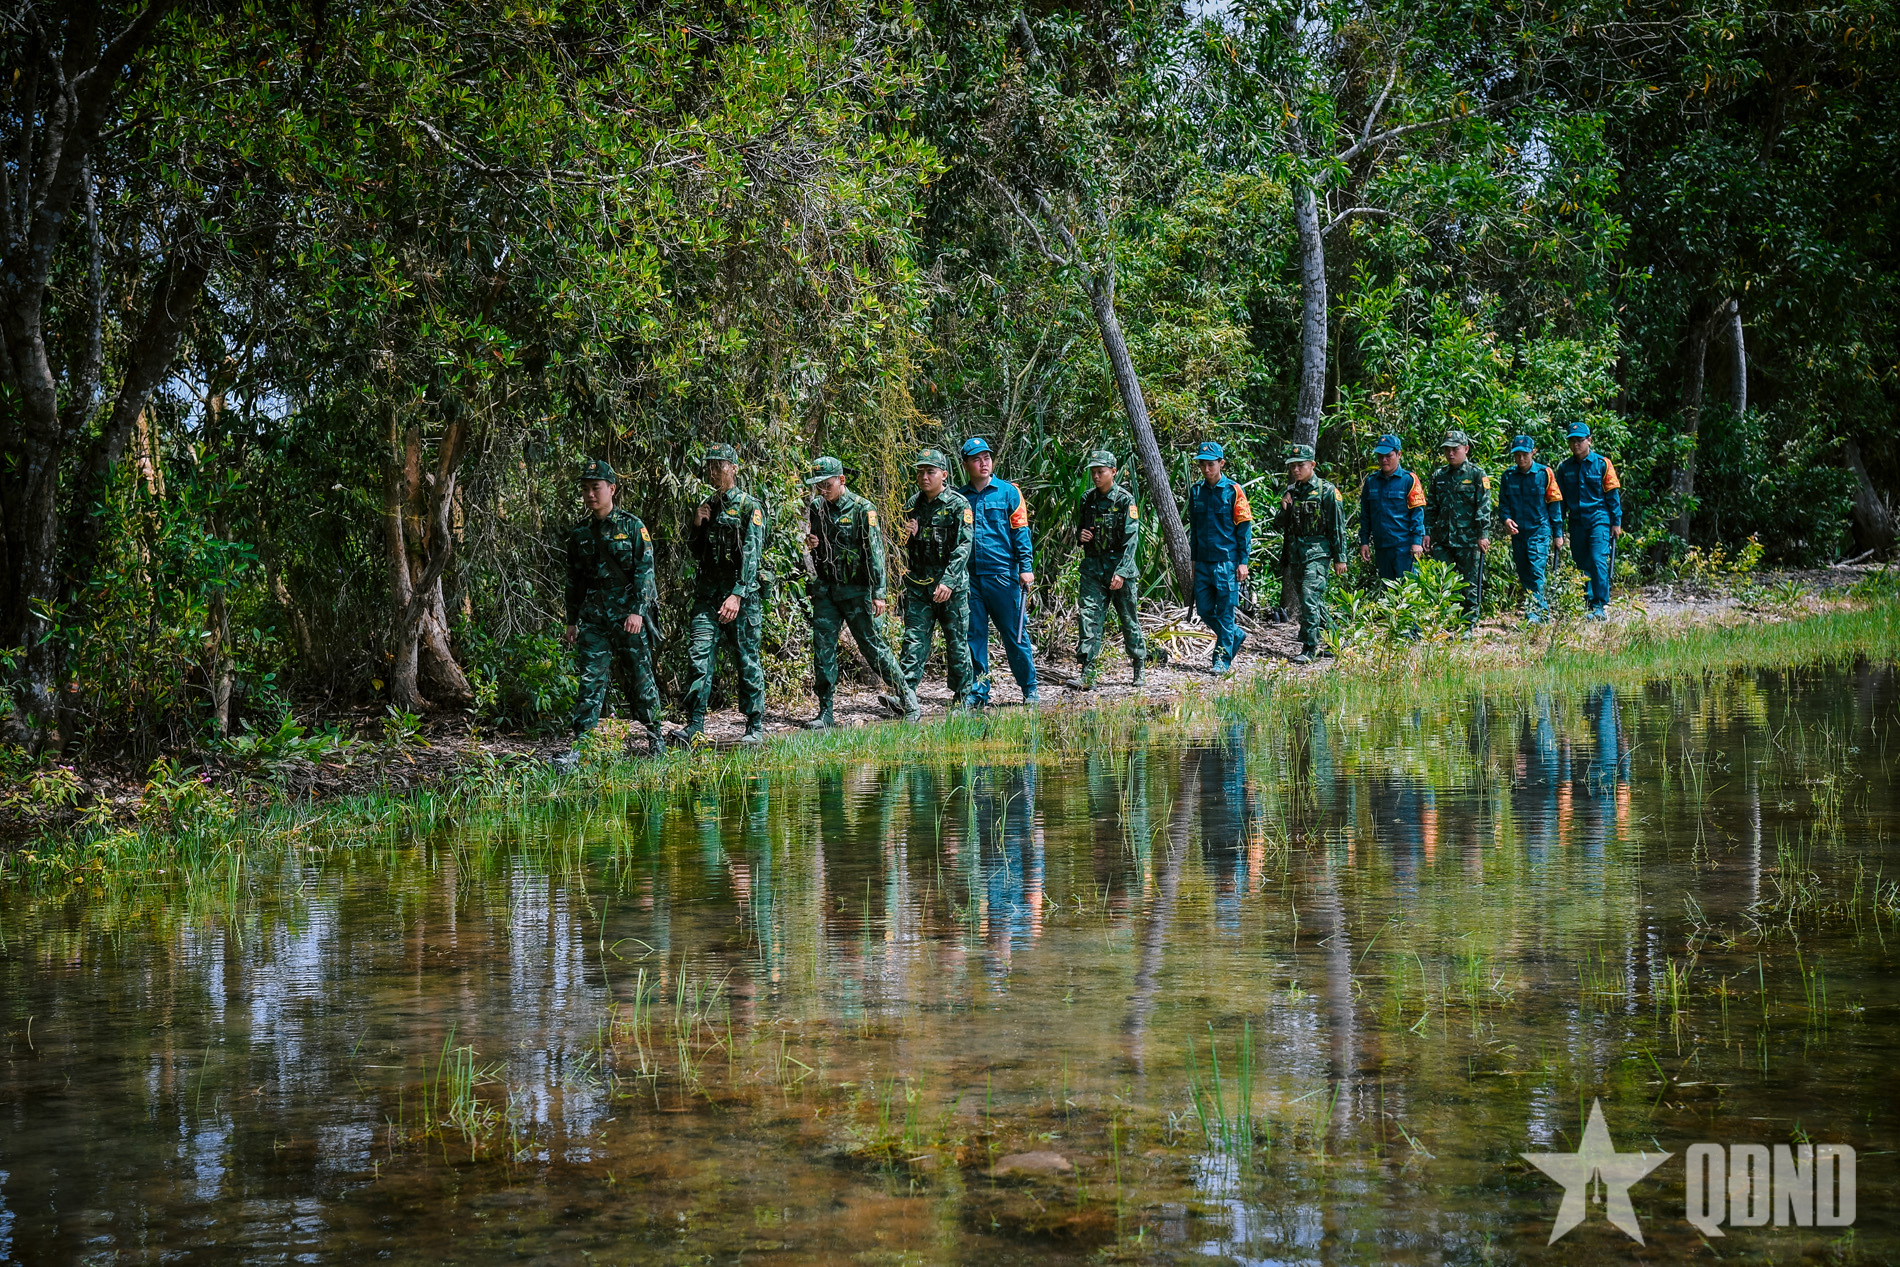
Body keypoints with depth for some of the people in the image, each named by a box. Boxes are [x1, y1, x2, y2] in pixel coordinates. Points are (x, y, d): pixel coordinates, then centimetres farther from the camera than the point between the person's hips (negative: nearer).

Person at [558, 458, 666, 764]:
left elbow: (645, 570, -7)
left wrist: (637, 611, -16)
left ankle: (654, 737, 19)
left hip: (629, 614, -3)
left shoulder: (632, 526, -2)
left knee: (640, 676, 4)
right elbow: (574, 580, 18)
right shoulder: (579, 533, 11)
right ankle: (580, 745, -6)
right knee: (591, 679, -3)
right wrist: (571, 621, 15)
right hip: (593, 616, 3)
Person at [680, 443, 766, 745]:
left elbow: (751, 554, -14)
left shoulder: (749, 506, -4)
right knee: (699, 654, -6)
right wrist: (696, 527, 3)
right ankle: (695, 725, -7)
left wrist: (737, 595, -24)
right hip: (707, 592, 5)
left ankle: (756, 727, 9)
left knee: (747, 659, 1)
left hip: (741, 594, -5)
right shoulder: (706, 507, 16)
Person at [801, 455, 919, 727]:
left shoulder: (862, 509, -10)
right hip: (825, 589, 5)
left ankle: (905, 695, 15)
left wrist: (879, 593, -17)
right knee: (822, 648, 2)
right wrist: (809, 543, -3)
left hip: (855, 590, -5)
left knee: (872, 645, -2)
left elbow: (875, 553, -12)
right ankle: (825, 713, 7)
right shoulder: (816, 508, 8)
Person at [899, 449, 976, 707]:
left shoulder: (958, 504, -6)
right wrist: (907, 535, -3)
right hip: (918, 584, 4)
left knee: (956, 642, 6)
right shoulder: (912, 505, 10)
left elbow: (963, 546, -14)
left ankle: (963, 695, 19)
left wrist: (948, 582, -23)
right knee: (914, 639, -4)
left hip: (952, 584, -4)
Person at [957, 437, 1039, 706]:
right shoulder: (959, 497, 10)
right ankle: (978, 692, 12)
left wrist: (1026, 567, -8)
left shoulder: (1008, 492, 4)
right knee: (974, 635, 5)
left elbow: (1020, 532, 1)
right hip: (970, 576, 3)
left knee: (1015, 634, 0)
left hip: (1004, 574, -2)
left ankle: (1029, 690, 10)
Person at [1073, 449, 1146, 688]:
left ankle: (1138, 670, 20)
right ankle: (1087, 672, -12)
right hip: (1093, 567, 4)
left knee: (1128, 618, 6)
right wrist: (1080, 535, -2)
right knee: (1090, 615, -8)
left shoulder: (1125, 500, -7)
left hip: (1119, 564, -4)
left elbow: (1131, 539, -12)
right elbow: (1080, 530, 23)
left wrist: (1121, 572, -21)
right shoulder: (1087, 499, 9)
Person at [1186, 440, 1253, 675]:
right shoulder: (1196, 491, 8)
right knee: (1204, 609, 8)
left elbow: (1244, 527, -4)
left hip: (1227, 560, -5)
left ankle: (1222, 660, 5)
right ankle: (1236, 636, 31)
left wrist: (1243, 562, -8)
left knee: (1225, 611, -2)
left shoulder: (1233, 491, -5)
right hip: (1203, 561, 5)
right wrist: (1194, 559, 15)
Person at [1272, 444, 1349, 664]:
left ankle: (1309, 648, -15)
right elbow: (1280, 526, 19)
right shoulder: (1291, 492, 13)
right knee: (1314, 600, 12)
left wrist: (1340, 558, -8)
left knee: (1309, 596, -17)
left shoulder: (1326, 491, -5)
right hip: (1294, 552, 7)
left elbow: (1338, 527, -5)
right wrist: (1283, 510, -2)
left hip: (1317, 552, -7)